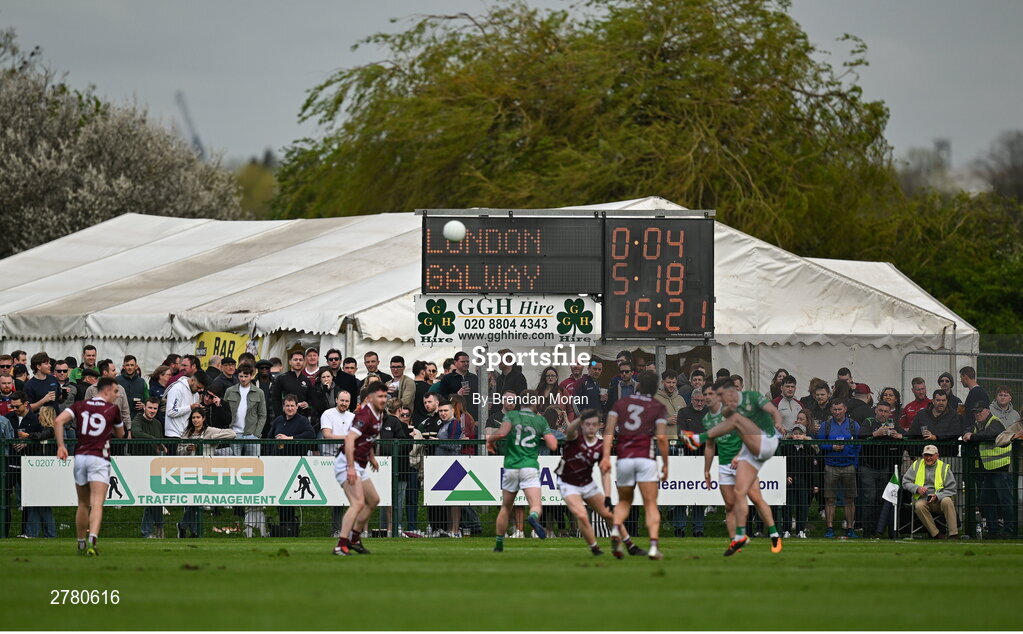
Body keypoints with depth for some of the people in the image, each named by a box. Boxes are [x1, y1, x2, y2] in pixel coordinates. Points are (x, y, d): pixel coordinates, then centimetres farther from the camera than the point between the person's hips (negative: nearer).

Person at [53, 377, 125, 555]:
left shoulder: (80, 406, 9)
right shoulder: (112, 409, 1)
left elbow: (58, 421, -5)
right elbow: (120, 434, 15)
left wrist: (61, 446, -3)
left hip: (80, 457, 4)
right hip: (99, 458, -4)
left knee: (83, 504, 18)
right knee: (97, 504, -13)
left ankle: (81, 544, 25)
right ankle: (92, 541, -32)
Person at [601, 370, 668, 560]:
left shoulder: (621, 403, 13)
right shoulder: (658, 408, 6)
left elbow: (609, 430, 1)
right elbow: (661, 437, -4)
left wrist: (606, 456, -4)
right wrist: (665, 464, 3)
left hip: (623, 458, 2)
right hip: (646, 459, -2)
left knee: (624, 501, 18)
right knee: (651, 505, -1)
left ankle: (616, 529, -11)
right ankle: (653, 545, -17)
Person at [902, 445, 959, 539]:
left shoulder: (944, 467, 8)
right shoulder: (916, 465, 13)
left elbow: (951, 489, 3)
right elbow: (905, 482, 9)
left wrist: (937, 496, -15)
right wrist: (917, 488, -11)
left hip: (939, 500, -1)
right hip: (922, 499, 1)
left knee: (947, 501, -34)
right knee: (919, 506, -34)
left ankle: (953, 534, -34)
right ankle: (936, 535, -30)